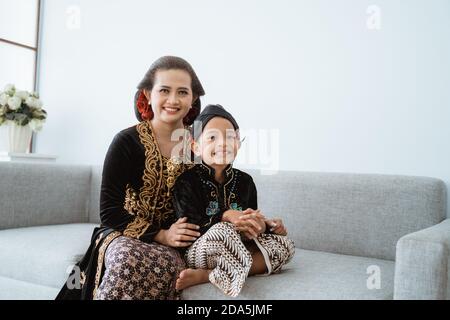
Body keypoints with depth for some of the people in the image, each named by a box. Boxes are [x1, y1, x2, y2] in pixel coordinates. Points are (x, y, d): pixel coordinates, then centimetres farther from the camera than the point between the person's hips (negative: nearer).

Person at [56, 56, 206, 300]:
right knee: (128, 259, -35)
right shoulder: (127, 142, -10)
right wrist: (160, 234, -19)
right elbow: (110, 212, -10)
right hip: (124, 234, -2)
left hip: (171, 242, 2)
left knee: (168, 263, -32)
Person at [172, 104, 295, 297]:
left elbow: (250, 223, 9)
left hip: (237, 251, 7)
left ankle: (204, 276, -20)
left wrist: (261, 225, -15)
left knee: (285, 245, -14)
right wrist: (225, 217, -28)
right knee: (222, 231, -37)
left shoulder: (245, 181, 6)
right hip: (197, 252, -7)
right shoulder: (187, 181, -8)